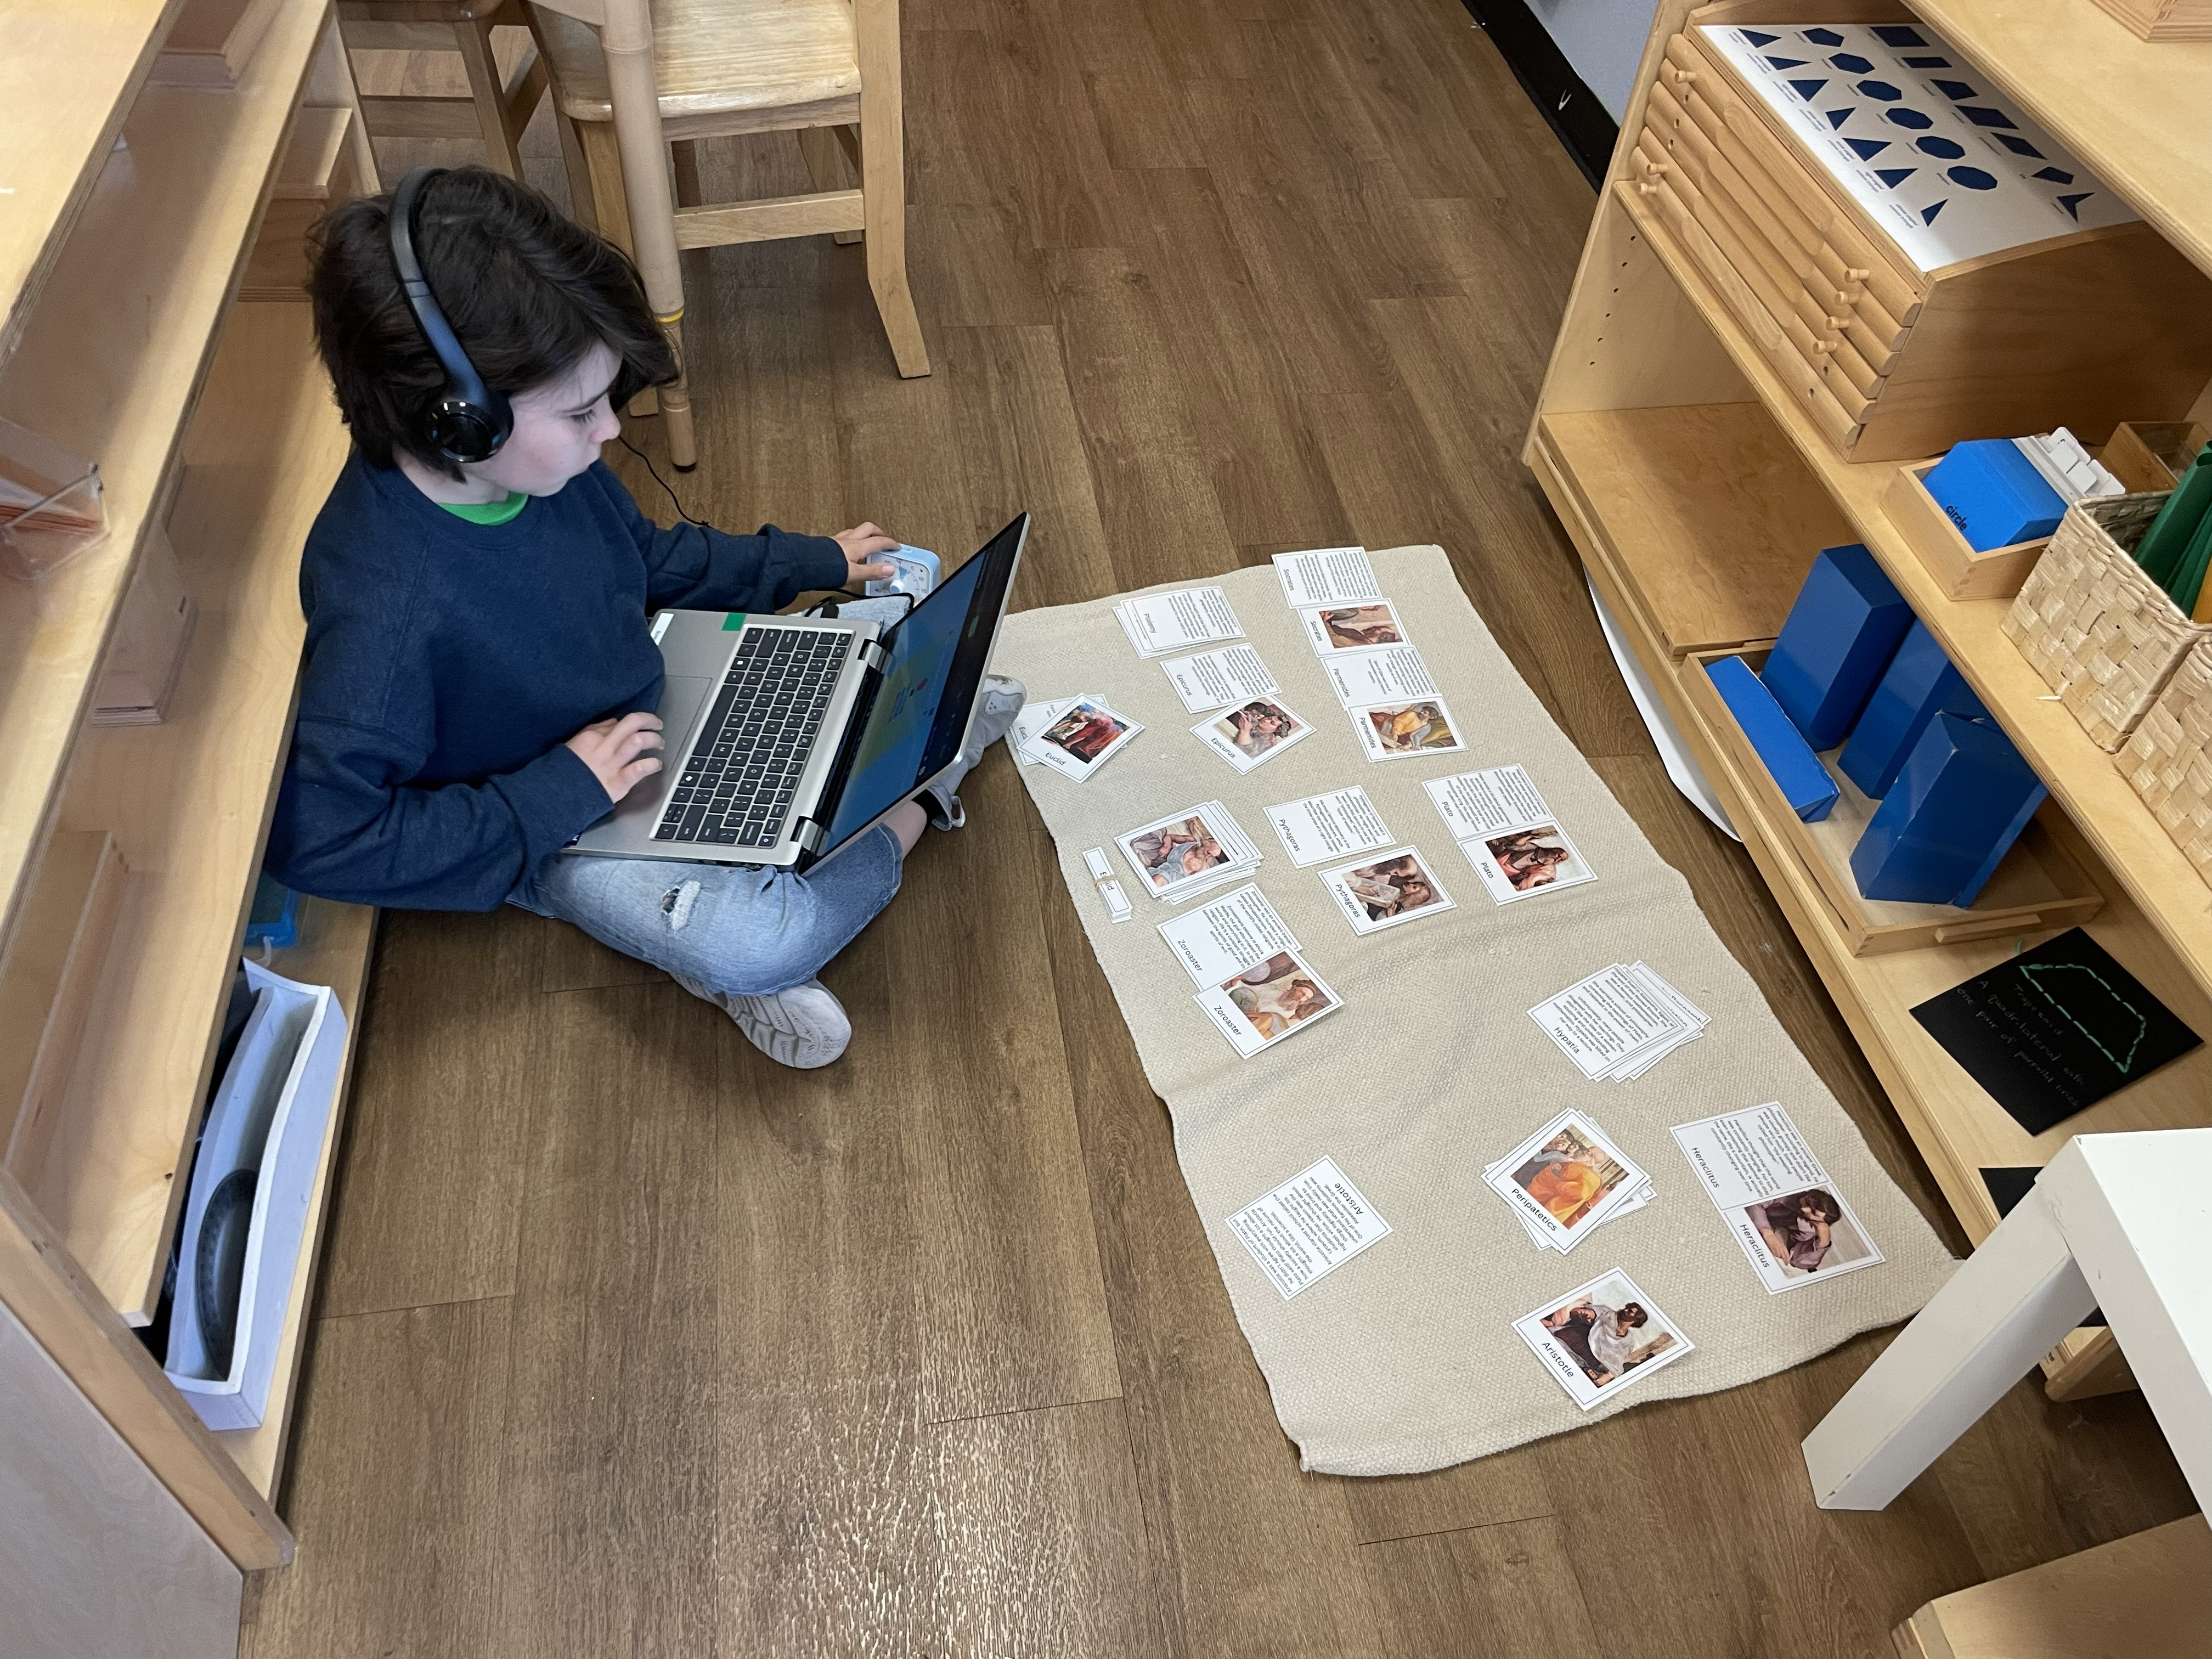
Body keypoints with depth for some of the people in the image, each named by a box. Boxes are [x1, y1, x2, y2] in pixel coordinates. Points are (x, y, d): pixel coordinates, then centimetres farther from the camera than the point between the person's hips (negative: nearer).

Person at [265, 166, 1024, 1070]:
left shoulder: (540, 459, -12)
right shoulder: (384, 606, -35)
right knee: (761, 944, -29)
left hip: (660, 701, 7)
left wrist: (813, 560, 9)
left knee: (891, 621, 6)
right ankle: (913, 803, -8)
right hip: (556, 824, -6)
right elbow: (318, 839, -30)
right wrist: (559, 793, -29)